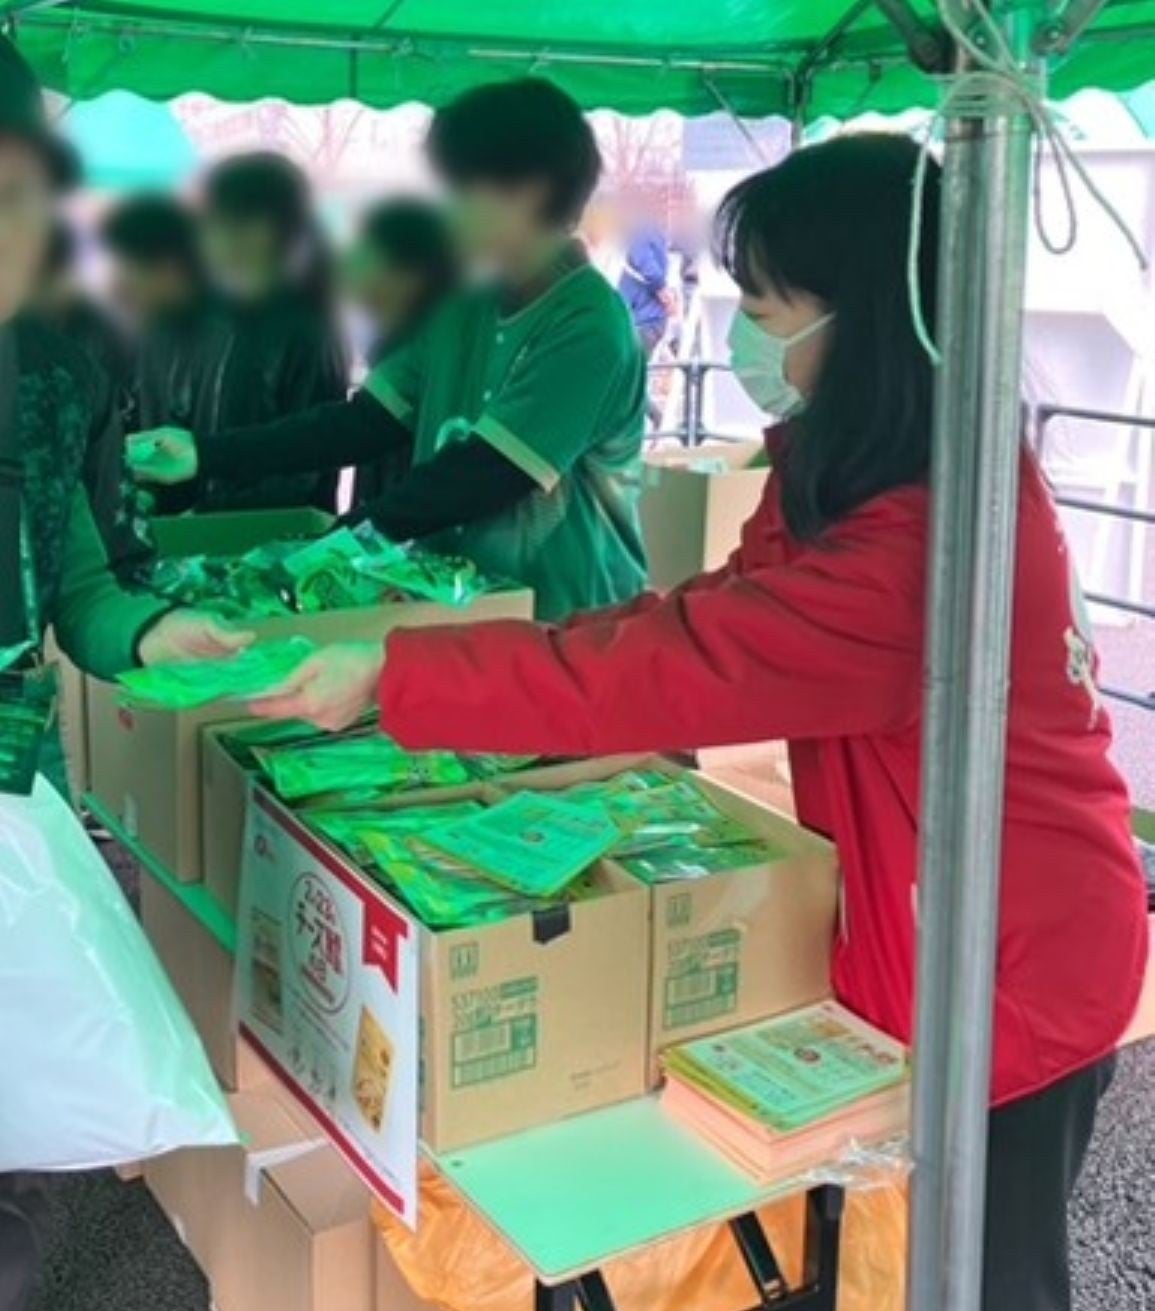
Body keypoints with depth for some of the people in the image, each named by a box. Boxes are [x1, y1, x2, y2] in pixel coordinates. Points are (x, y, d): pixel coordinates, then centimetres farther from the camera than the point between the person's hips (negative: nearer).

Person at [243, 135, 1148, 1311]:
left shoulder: (927, 543, -32)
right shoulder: (875, 474, 2)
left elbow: (675, 664, -33)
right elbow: (713, 623, 0)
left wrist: (389, 675, -28)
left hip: (1007, 965, -9)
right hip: (942, 940, 9)